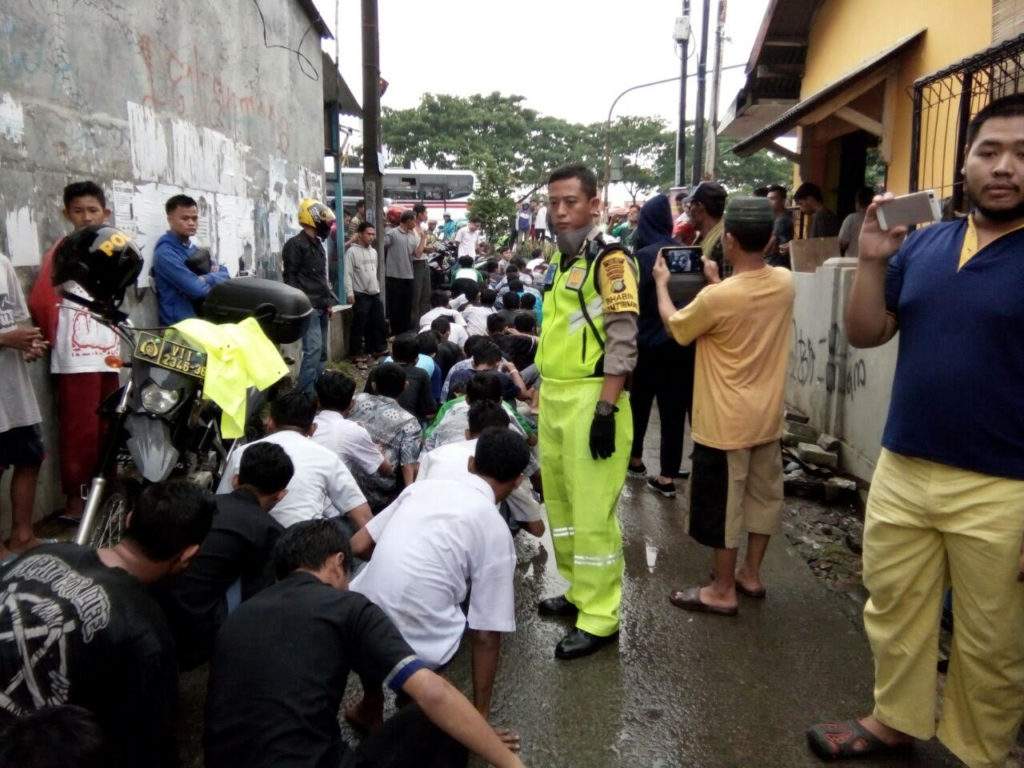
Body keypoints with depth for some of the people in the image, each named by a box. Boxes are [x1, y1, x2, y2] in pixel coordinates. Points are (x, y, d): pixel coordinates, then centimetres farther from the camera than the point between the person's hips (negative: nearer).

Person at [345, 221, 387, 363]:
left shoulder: (373, 252, 14)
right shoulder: (352, 251, -8)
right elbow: (348, 273, -13)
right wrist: (350, 293, -19)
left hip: (375, 293, 7)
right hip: (361, 294, -7)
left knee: (378, 323, 11)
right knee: (360, 325, -1)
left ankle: (378, 348, 23)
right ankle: (358, 353, 6)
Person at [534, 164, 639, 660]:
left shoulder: (609, 259, -11)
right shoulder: (559, 259, 15)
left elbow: (623, 340, -17)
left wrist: (606, 409, -21)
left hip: (591, 400, -9)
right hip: (553, 397, 9)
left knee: (592, 510, -4)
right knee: (560, 501, 18)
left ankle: (599, 617, 8)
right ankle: (578, 590, 34)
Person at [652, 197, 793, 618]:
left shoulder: (716, 298, -23)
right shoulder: (784, 282, -5)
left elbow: (675, 326, -4)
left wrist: (661, 284, 10)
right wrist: (718, 282, 20)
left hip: (726, 422, -6)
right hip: (767, 417, 7)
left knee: (723, 504, 6)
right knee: (762, 494, 18)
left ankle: (722, 590, 19)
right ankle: (751, 573, 34)